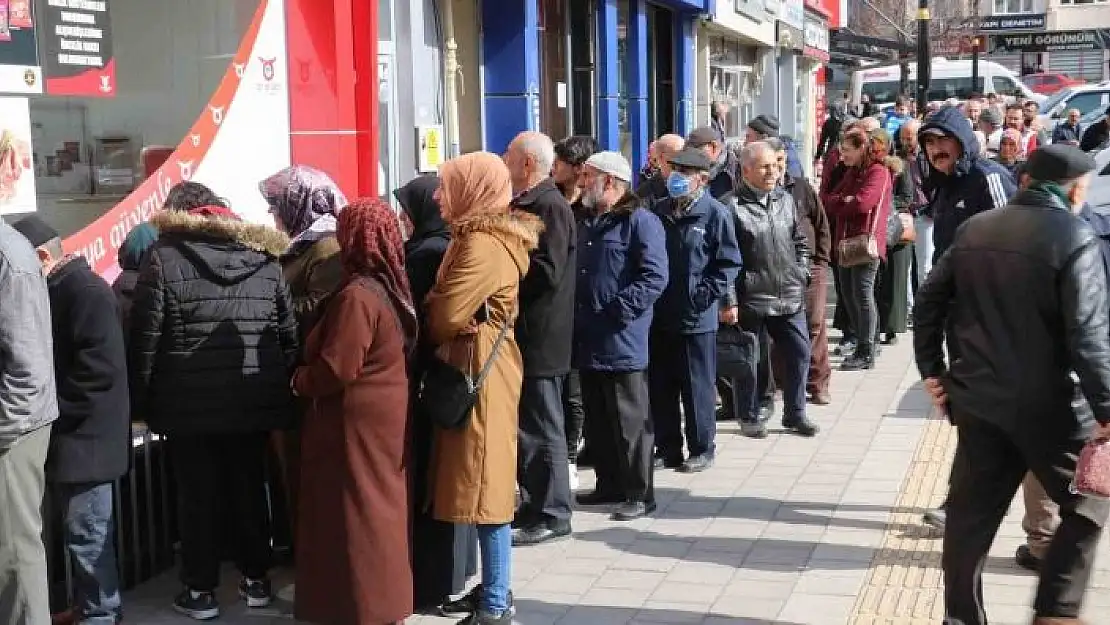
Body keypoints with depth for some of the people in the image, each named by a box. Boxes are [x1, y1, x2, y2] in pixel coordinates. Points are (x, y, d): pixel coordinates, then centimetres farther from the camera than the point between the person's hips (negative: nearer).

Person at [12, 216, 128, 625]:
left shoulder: (86, 291, -15)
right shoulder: (59, 291, 16)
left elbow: (99, 368, -24)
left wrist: (53, 412, -18)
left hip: (83, 436, -9)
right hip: (69, 435, 9)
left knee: (86, 531, -1)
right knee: (79, 530, 16)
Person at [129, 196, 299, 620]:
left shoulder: (163, 257, -4)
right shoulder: (266, 259, 6)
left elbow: (145, 338, -6)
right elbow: (289, 334, 6)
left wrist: (140, 401, 0)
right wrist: (284, 390, 13)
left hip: (190, 403, -3)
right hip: (254, 401, 3)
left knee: (197, 495, 6)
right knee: (250, 488, 14)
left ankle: (201, 590, 15)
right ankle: (256, 580, 24)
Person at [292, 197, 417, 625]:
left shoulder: (356, 296, -21)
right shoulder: (390, 289, 7)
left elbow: (336, 369, -23)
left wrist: (299, 381, -5)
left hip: (358, 422, -9)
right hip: (387, 416, 9)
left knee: (356, 516, 1)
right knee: (382, 510, 16)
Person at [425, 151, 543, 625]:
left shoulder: (482, 245, -18)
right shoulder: (480, 236, 14)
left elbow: (445, 316, -19)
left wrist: (422, 310, 1)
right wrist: (433, 308, -1)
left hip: (480, 371, -10)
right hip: (475, 367, 10)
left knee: (483, 486, -5)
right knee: (484, 483, 14)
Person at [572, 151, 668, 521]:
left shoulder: (640, 222, -8)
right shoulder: (587, 224, 19)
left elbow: (655, 277, -17)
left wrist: (618, 310, -22)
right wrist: (573, 314, 10)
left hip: (622, 340, -8)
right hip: (588, 340, 9)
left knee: (629, 420, -2)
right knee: (597, 419, 15)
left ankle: (640, 493, 6)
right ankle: (610, 485, 26)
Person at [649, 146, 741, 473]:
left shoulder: (715, 213, -7)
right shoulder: (660, 211, 9)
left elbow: (729, 262, -6)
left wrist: (706, 294, -13)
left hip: (697, 317, -5)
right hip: (660, 314, 5)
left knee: (697, 386, 4)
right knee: (660, 387, 10)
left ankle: (702, 449, 17)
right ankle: (667, 448, 22)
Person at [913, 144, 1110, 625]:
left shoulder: (974, 229, 7)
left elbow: (928, 301, 9)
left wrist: (932, 370, 15)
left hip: (977, 397, 6)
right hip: (1047, 404, -5)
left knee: (972, 511, 12)